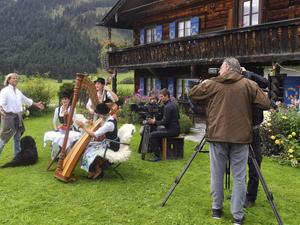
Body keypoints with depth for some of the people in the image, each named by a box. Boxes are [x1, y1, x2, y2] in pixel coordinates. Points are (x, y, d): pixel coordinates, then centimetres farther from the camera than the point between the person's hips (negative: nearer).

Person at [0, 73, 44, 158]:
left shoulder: (18, 92, 14)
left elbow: (26, 100, 27)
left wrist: (36, 104, 34)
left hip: (18, 116, 7)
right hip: (9, 116, -7)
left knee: (17, 137, 14)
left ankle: (17, 155, 25)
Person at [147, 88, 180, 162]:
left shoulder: (167, 107, -18)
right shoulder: (173, 104, 14)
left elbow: (165, 122, -21)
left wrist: (155, 122, -6)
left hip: (172, 130, -11)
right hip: (175, 128, 11)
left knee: (152, 135, -16)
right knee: (157, 131, 28)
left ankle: (157, 156, -15)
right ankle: (158, 150, 33)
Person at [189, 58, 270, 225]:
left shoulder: (211, 84, 2)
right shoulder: (249, 85, 1)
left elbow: (192, 93, 13)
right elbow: (266, 104, -1)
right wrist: (254, 96, 17)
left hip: (217, 136, 0)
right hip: (240, 137, 0)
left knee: (217, 174, 12)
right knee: (239, 177, 5)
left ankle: (217, 209, 23)